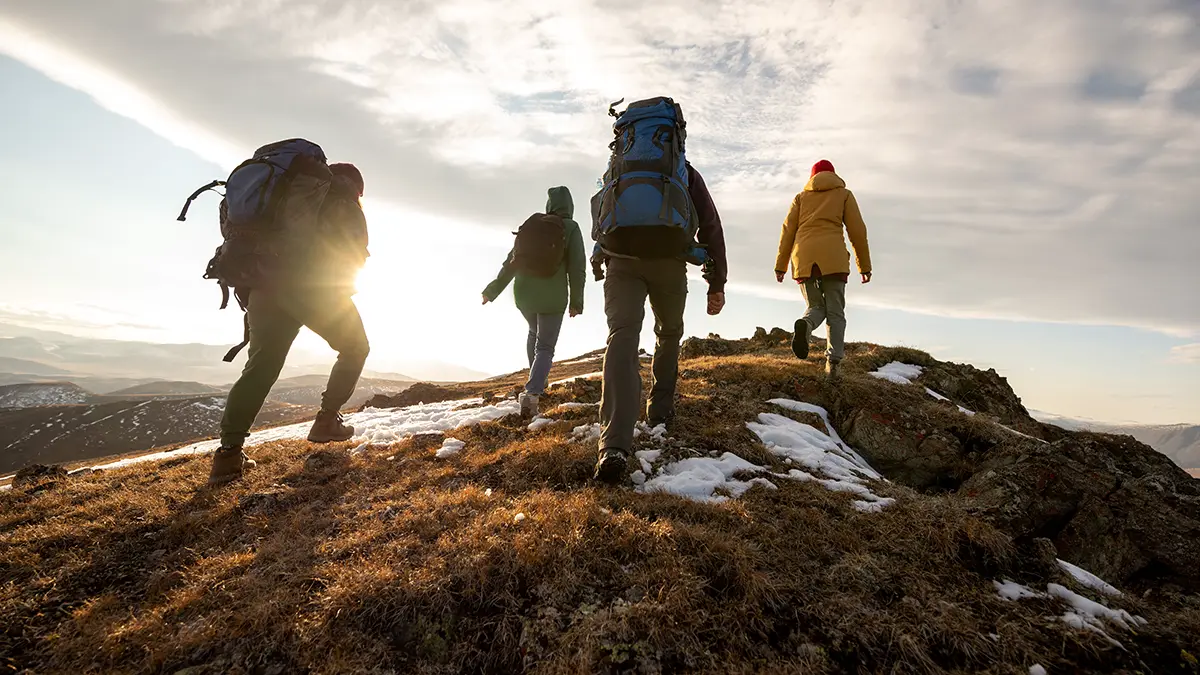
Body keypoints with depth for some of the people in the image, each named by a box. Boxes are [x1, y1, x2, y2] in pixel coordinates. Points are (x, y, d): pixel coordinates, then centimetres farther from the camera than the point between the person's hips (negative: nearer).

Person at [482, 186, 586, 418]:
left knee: (534, 333, 29)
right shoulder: (570, 228, 0)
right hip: (552, 296, -4)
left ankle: (537, 381, 33)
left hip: (524, 293, 4)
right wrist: (576, 301, -1)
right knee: (545, 347, 1)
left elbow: (512, 259, 9)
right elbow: (577, 266, -7)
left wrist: (493, 290, 14)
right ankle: (532, 391, -20)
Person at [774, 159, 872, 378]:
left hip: (803, 257, 2)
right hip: (833, 257, -2)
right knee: (835, 312, 5)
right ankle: (833, 361, -12)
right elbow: (857, 230, 10)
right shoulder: (844, 194, 18)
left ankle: (804, 326, -23)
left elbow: (788, 230, 11)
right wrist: (865, 265, 13)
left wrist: (781, 265, 10)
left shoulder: (801, 196, 22)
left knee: (816, 308, 13)